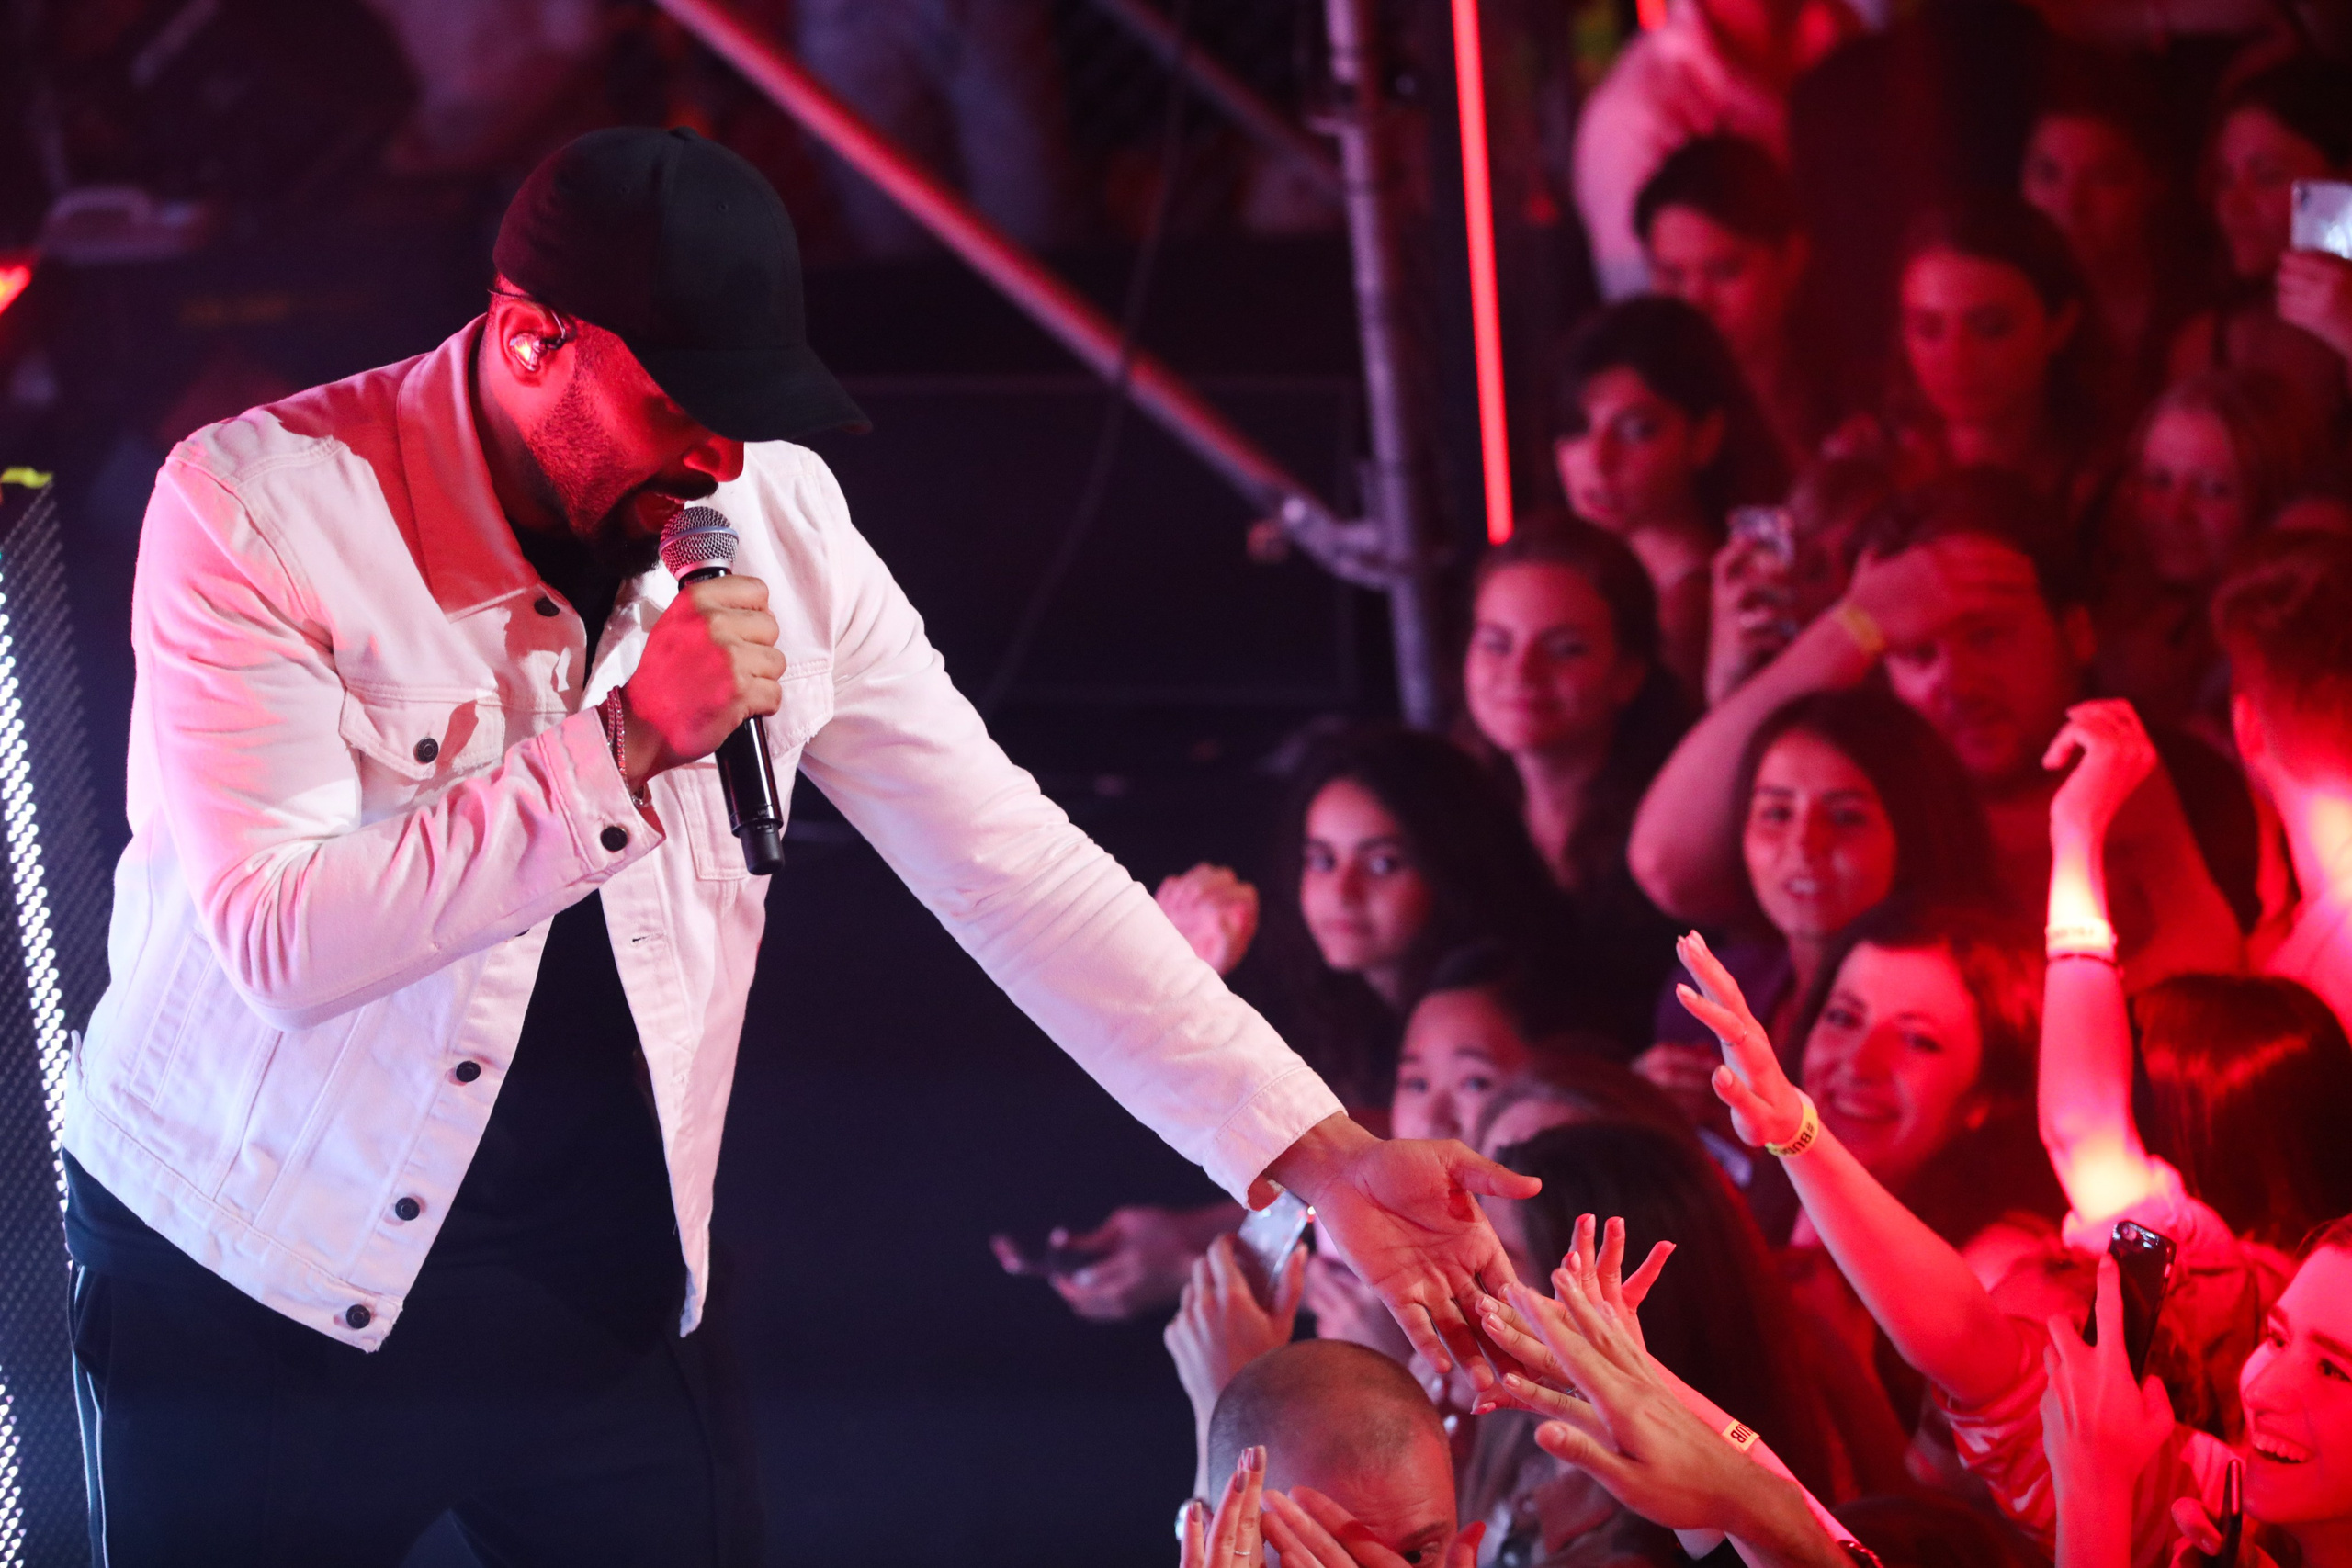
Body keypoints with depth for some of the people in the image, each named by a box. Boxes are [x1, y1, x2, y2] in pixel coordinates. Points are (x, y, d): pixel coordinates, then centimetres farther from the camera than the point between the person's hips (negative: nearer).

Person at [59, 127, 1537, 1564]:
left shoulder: (775, 519, -2)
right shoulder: (262, 509, -17)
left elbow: (1011, 859, -1)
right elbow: (285, 942, -24)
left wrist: (1322, 1156, -7)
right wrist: (627, 740, -27)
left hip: (604, 1293, 4)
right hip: (260, 1292, -4)